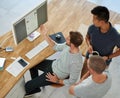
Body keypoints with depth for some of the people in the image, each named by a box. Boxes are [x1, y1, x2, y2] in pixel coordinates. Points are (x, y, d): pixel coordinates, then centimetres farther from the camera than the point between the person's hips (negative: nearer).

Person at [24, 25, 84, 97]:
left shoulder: (76, 63, -37)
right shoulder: (68, 46, -16)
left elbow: (72, 82, -26)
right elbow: (56, 47, 3)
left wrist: (57, 81, -16)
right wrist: (45, 35, -6)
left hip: (56, 75, -7)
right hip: (53, 64, 8)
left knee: (27, 85, -2)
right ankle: (35, 88, 37)